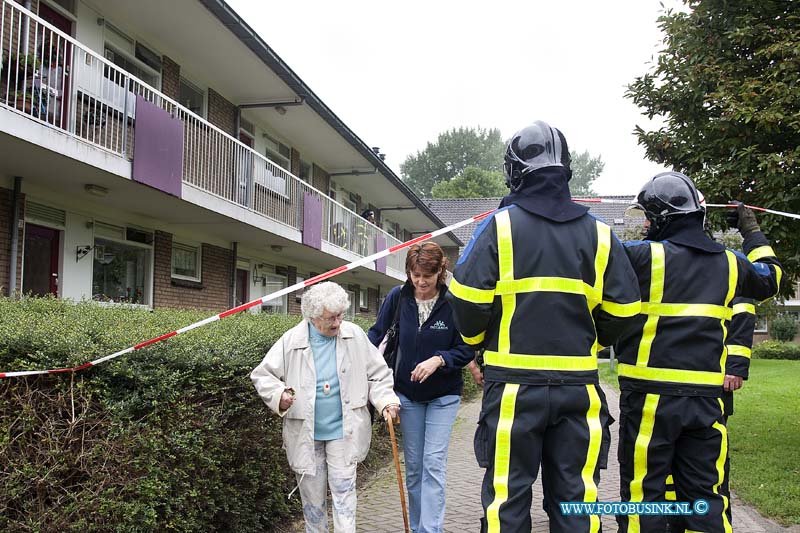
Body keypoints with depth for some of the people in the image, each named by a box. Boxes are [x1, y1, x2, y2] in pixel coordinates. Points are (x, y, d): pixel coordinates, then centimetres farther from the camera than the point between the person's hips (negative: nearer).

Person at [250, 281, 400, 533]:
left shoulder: (355, 336, -5)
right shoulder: (291, 341, -9)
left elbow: (377, 373, 3)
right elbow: (262, 374, -2)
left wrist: (387, 400, -12)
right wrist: (278, 395, -20)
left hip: (343, 431, 0)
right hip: (306, 433, 0)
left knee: (343, 490, 1)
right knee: (313, 494, 13)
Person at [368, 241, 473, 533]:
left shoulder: (454, 302, -17)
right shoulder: (397, 297, -9)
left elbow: (467, 349, -12)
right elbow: (377, 333, 1)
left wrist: (438, 360, -28)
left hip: (443, 396, -3)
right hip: (407, 393, 3)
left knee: (434, 465, -8)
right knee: (413, 466, 13)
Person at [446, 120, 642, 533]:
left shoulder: (499, 225, -5)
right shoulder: (598, 233, 4)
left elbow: (467, 299, -8)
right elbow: (622, 309, 4)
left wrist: (477, 341, 12)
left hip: (513, 386, -3)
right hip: (578, 386, 3)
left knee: (507, 498, 5)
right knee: (574, 498, 12)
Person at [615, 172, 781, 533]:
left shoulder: (640, 256, -10)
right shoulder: (728, 263, 9)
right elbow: (769, 279, 29)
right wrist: (753, 233, 43)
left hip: (650, 397, -5)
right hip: (706, 398, 5)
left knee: (643, 494, 4)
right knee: (705, 497, 13)